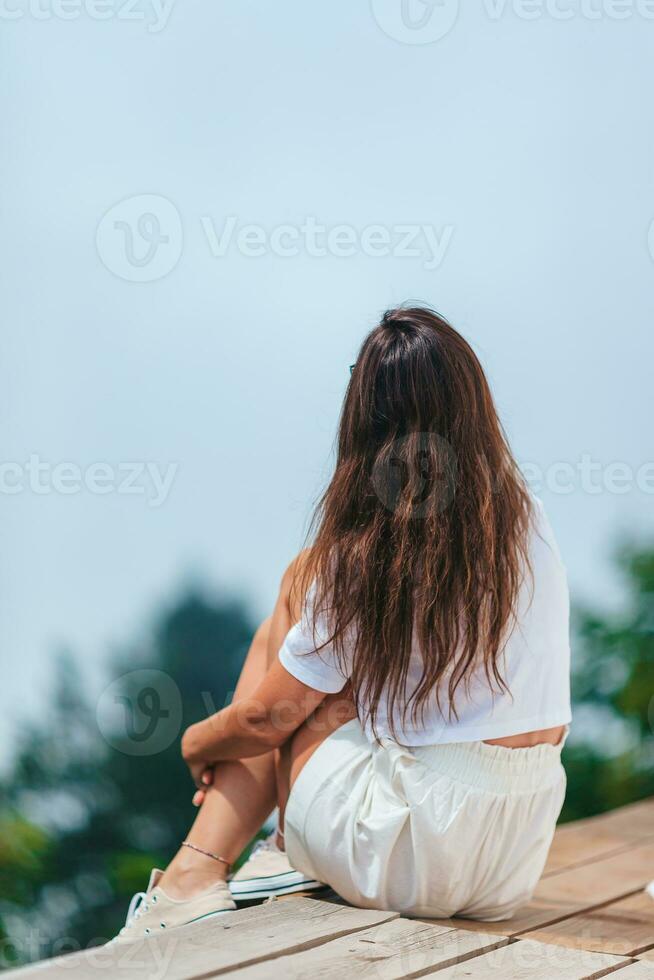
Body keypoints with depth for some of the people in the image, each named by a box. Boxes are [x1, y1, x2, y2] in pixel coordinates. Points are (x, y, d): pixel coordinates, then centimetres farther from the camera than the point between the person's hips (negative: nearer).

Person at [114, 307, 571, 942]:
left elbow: (269, 717, -5)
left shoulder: (360, 558, -13)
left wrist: (197, 742, 17)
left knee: (298, 589, 9)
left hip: (416, 857, -6)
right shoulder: (531, 524, 2)